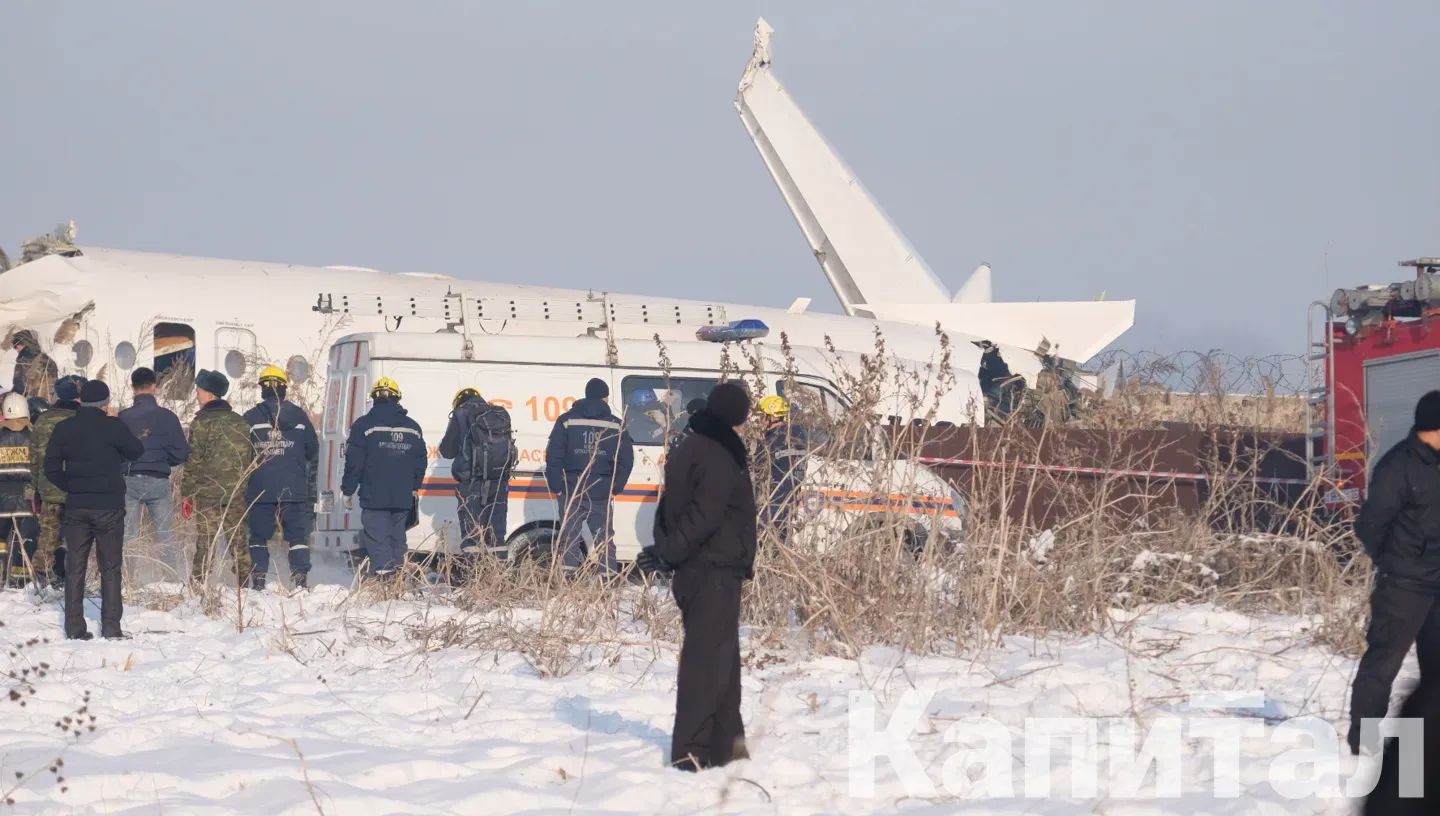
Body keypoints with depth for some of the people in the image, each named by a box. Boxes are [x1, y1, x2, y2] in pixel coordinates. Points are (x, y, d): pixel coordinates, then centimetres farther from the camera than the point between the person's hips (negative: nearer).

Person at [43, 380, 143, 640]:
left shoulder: (64, 429, 2)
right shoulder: (112, 426, -10)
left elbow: (51, 468, 3)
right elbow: (137, 452, 2)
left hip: (76, 506, 3)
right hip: (109, 505, -3)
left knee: (75, 567, 7)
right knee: (110, 568, 4)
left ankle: (75, 628, 4)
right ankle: (111, 627, 1)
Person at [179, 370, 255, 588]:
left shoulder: (202, 423, -8)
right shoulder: (241, 423, 9)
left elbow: (194, 461, -9)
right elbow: (251, 458, 14)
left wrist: (186, 494, -4)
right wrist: (245, 487, 21)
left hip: (209, 494, -5)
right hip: (238, 495, 5)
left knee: (204, 544, -2)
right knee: (238, 542, 10)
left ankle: (197, 586, -4)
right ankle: (244, 585, 10)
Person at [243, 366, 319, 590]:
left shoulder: (250, 418, -2)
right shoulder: (299, 416, 3)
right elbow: (313, 452, 12)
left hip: (260, 490, -1)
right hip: (295, 490, 1)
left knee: (258, 537, 7)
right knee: (298, 536, 5)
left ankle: (258, 578, 0)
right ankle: (301, 578, -3)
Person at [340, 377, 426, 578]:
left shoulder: (364, 425, -5)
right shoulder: (412, 427, 11)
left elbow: (354, 462, -5)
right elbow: (420, 461, 17)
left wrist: (348, 491, 3)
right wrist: (414, 488, 29)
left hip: (374, 496, -5)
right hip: (403, 497, 5)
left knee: (377, 539, -7)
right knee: (397, 538, 13)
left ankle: (383, 576, -19)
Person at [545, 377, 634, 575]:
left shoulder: (567, 420, 1)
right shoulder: (615, 425, 5)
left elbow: (553, 455, -4)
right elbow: (627, 459, 4)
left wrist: (556, 486, 0)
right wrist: (615, 487, 9)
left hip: (571, 493, -1)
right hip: (601, 494, 1)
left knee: (569, 536, 3)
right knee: (603, 538, 7)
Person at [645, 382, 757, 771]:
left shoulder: (690, 449, 16)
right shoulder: (721, 459, -15)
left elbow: (671, 507, 16)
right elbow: (703, 516, -21)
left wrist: (667, 549, 8)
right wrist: (671, 551, -12)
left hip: (694, 571, 10)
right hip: (714, 572, -10)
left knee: (721, 657, 17)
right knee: (707, 659, -9)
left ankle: (723, 742, 24)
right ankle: (691, 750, -10)